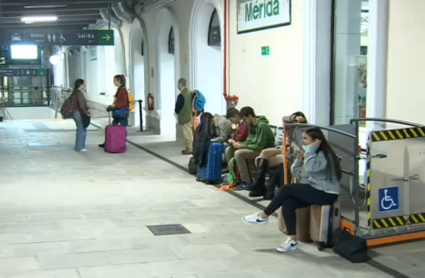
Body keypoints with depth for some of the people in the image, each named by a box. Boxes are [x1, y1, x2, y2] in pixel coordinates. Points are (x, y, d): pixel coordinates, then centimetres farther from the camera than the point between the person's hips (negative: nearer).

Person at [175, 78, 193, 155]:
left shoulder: (181, 95, -21)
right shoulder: (189, 92, 5)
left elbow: (178, 107, -18)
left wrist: (176, 111, 4)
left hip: (184, 117, -9)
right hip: (190, 116, 9)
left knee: (187, 133, -2)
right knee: (190, 133, 15)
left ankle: (189, 149, 4)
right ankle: (190, 147, 23)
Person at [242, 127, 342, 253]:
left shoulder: (324, 155, -12)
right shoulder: (309, 153, 17)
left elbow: (310, 168, -31)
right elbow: (296, 173, 15)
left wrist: (310, 150, -21)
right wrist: (299, 159, -1)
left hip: (325, 194, -9)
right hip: (314, 191, 9)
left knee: (287, 189, -20)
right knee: (287, 202, -18)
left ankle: (263, 216, -6)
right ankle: (292, 240, -18)